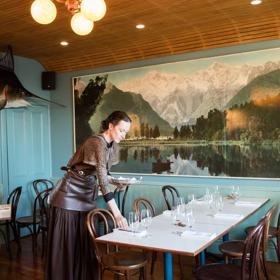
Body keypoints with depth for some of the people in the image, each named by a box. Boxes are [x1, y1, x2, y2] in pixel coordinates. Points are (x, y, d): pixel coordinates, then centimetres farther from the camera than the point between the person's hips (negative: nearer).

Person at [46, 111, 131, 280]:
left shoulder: (113, 146, 3)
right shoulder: (97, 143, -25)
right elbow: (102, 181, -34)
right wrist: (117, 214, -38)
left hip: (87, 197, 8)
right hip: (69, 196, -8)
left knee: (86, 244, 10)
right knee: (66, 245, 1)